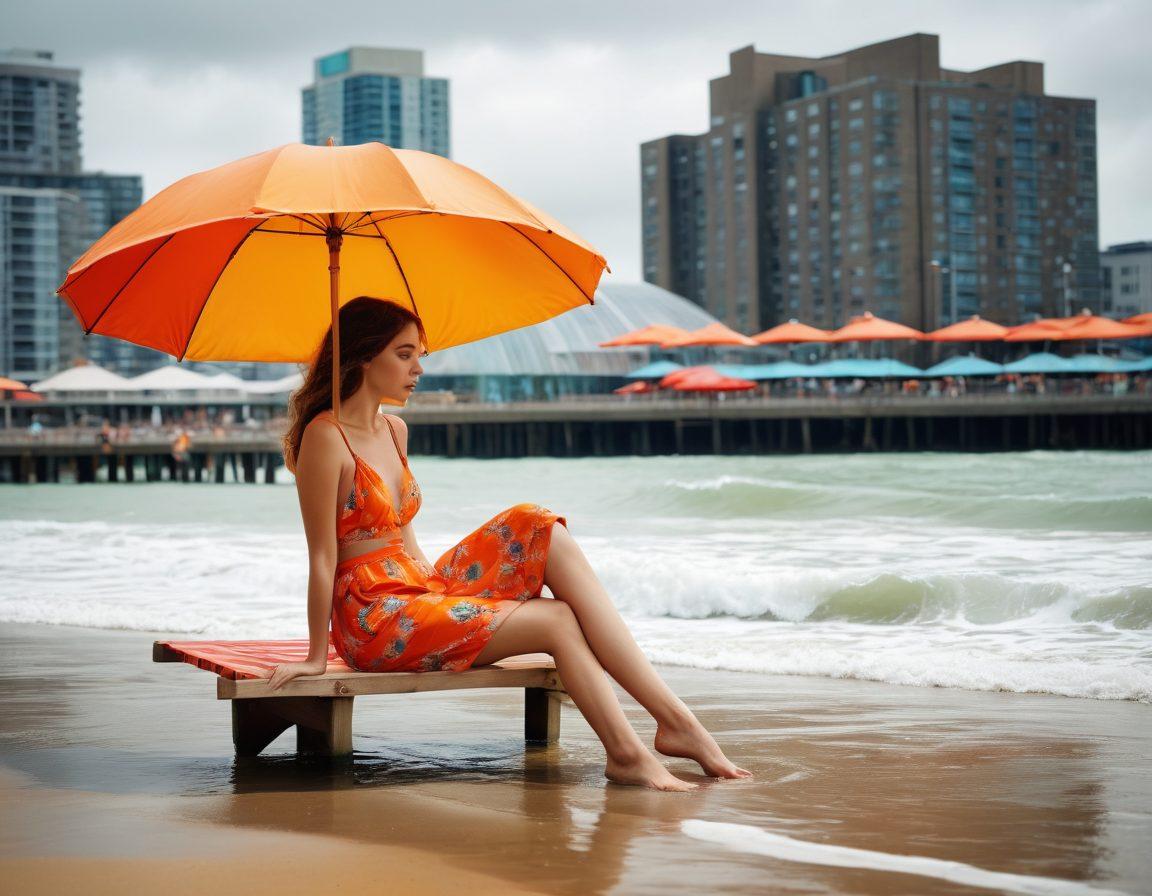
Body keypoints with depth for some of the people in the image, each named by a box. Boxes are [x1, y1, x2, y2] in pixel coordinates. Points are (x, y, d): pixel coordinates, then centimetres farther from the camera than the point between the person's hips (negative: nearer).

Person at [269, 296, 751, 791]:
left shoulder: (394, 430, 14)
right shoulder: (326, 436, -14)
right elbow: (322, 557, -15)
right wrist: (317, 656, -14)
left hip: (421, 587, 8)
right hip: (375, 621, -8)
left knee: (538, 528, -12)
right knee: (557, 620, -16)